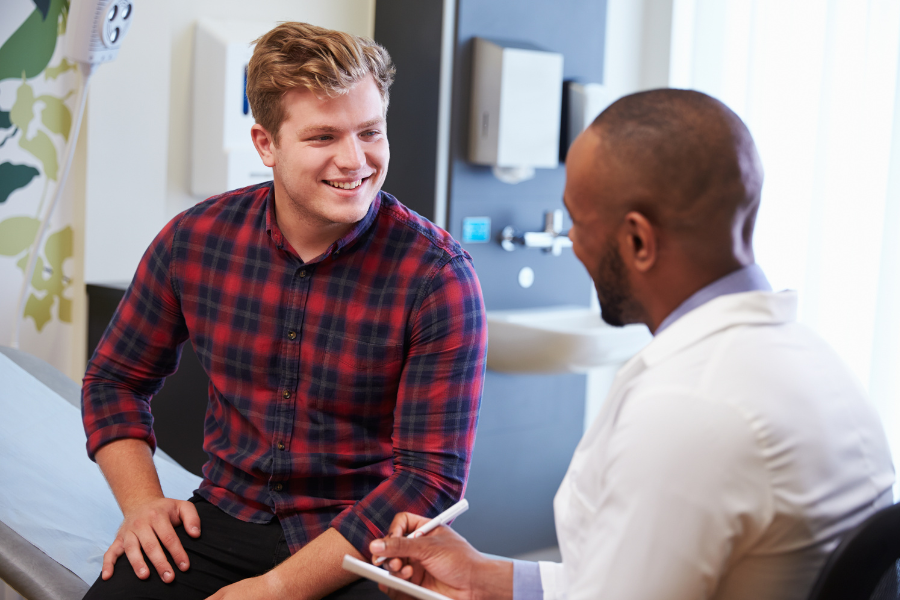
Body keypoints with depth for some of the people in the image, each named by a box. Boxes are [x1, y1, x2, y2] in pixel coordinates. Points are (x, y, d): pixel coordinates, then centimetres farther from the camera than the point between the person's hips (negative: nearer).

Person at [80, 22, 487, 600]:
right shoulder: (195, 238, -3)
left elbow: (432, 475, -16)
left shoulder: (438, 274, -14)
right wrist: (142, 502, -3)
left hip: (362, 542, -2)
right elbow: (116, 378, 13)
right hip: (226, 519, 3)